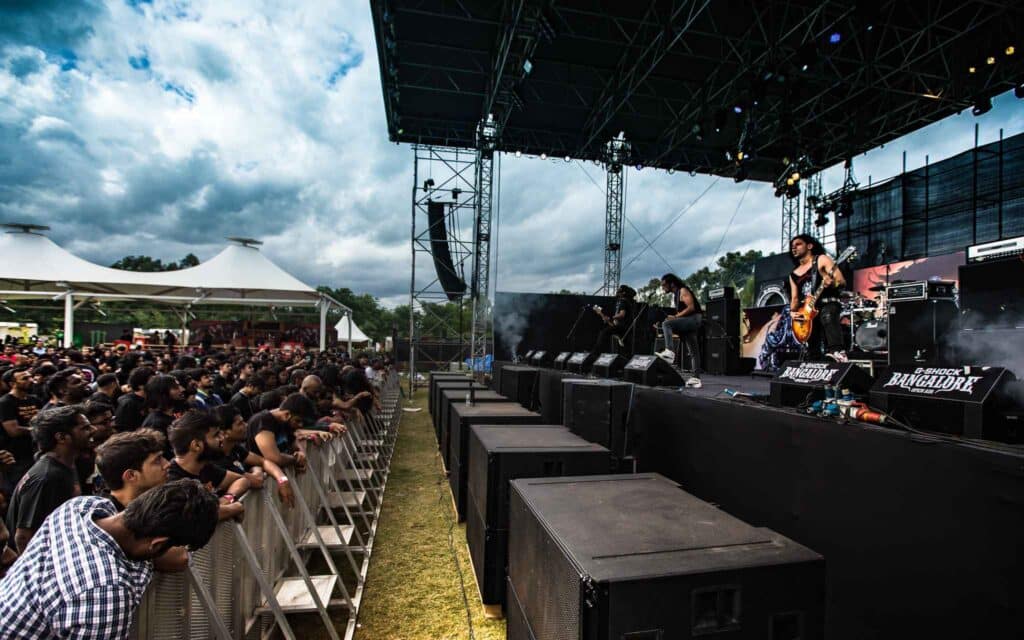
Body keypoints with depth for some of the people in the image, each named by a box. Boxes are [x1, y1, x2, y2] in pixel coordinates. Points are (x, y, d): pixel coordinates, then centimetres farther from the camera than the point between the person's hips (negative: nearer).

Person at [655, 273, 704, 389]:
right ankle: (696, 378, 8)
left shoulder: (683, 291, -8)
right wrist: (674, 317, 7)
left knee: (666, 323, -26)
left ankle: (669, 352, -32)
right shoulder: (675, 295, 19)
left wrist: (675, 317, -19)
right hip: (688, 322, 10)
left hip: (694, 319, -10)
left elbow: (691, 307, -19)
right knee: (694, 351, 7)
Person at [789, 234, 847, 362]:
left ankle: (837, 351, -56)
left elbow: (842, 281, -5)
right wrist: (793, 312, -2)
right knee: (813, 352, 3)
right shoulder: (793, 274, 20)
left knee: (828, 317, -41)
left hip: (828, 303, -6)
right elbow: (795, 298, 19)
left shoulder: (821, 259, 5)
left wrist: (832, 282, -29)